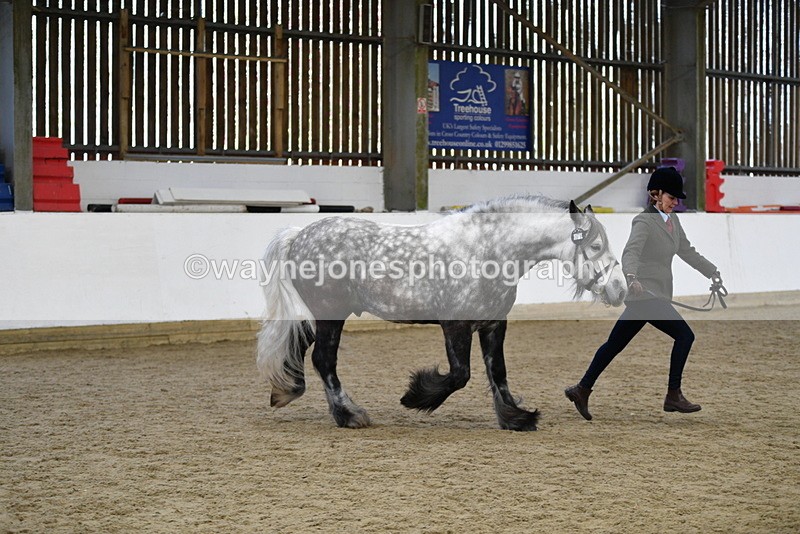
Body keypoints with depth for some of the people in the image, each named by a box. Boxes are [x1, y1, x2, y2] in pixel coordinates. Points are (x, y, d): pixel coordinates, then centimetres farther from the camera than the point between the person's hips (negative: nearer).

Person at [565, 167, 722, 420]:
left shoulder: (673, 220, 16)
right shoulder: (644, 222, -12)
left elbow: (688, 252, 26)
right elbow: (631, 252, -27)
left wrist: (714, 273, 24)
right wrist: (632, 277, -46)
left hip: (656, 296, 9)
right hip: (645, 293, -9)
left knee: (615, 343, 12)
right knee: (684, 334, -13)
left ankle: (582, 389, 18)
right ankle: (673, 396, -8)